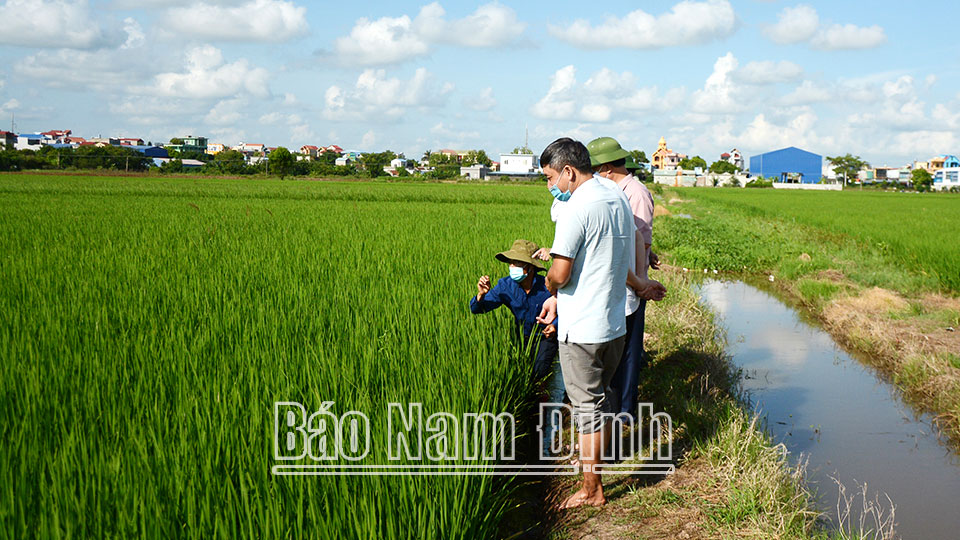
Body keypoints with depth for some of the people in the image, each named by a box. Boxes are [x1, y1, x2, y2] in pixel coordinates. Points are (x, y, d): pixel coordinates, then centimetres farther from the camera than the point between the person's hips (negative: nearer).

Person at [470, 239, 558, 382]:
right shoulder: (505, 285, -11)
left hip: (545, 337, -3)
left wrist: (554, 326, -28)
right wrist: (481, 295, -31)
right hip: (521, 338, 3)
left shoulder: (547, 287, -21)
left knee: (538, 373, -20)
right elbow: (476, 310, -9)